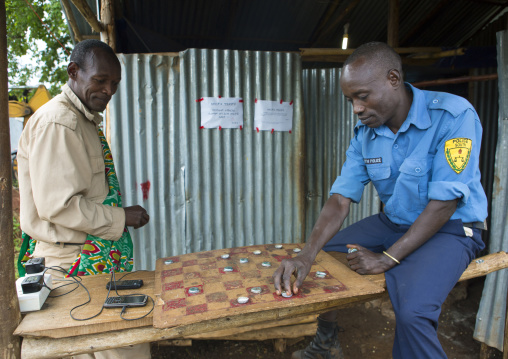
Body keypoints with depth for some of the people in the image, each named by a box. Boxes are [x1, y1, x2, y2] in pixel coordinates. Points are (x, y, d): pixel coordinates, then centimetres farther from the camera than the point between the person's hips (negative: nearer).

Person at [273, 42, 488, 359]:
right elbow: (341, 199, -9)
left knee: (413, 312, -32)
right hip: (393, 222, 6)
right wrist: (307, 255, -24)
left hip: (452, 227, -6)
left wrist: (387, 258, -23)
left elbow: (444, 203, -23)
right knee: (324, 257, 1)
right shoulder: (365, 133, -4)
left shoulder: (454, 115, -21)